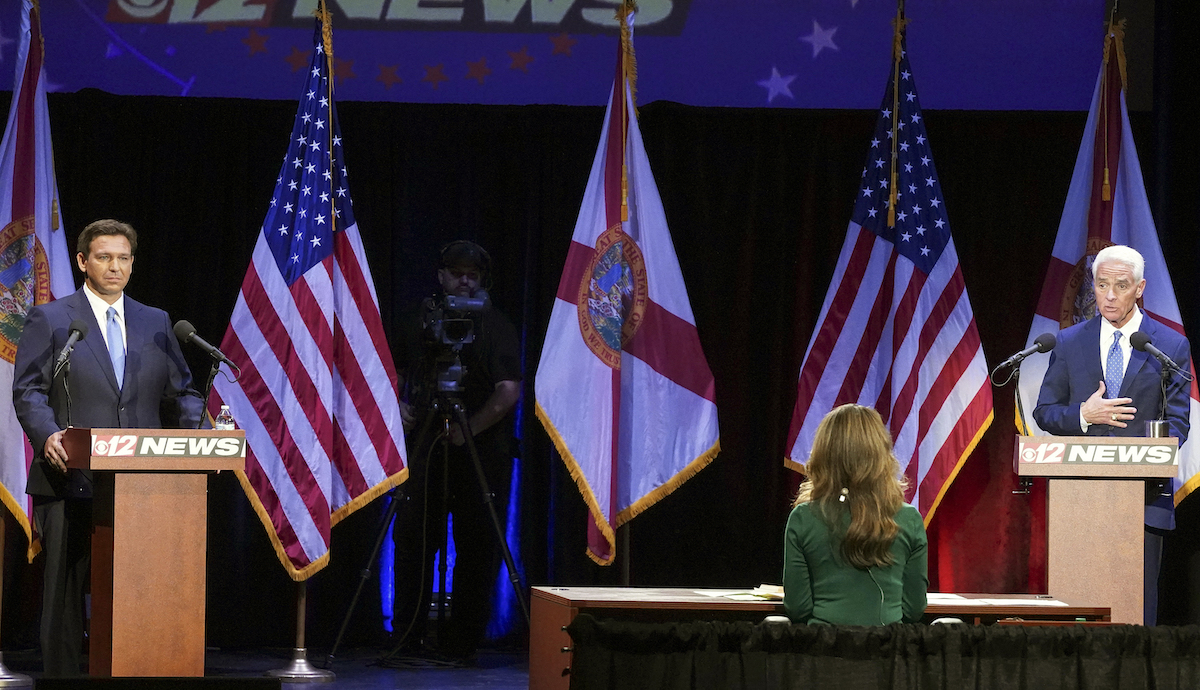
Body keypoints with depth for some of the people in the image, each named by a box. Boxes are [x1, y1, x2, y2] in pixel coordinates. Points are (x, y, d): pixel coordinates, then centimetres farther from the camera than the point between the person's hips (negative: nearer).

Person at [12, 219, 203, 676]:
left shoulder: (156, 323, 16)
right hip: (71, 481, -3)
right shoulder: (49, 320, 5)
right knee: (64, 595, -1)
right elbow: (28, 391, -2)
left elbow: (181, 393, 15)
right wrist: (47, 435, -21)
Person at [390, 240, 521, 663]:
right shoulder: (418, 322, 12)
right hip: (425, 446, 3)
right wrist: (397, 404, 2)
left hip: (480, 449, -3)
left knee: (477, 547, -3)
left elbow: (509, 390, -9)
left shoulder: (496, 327, 0)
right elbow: (396, 371, 22)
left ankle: (461, 643, 2)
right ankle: (407, 637, 6)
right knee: (412, 537, -1)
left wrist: (470, 428, -18)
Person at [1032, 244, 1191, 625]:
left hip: (1143, 494, -1)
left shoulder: (1171, 346, 5)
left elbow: (1176, 422, 2)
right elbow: (1044, 412, 10)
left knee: (1139, 604, -1)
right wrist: (1083, 415, -11)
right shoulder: (1068, 343, 10)